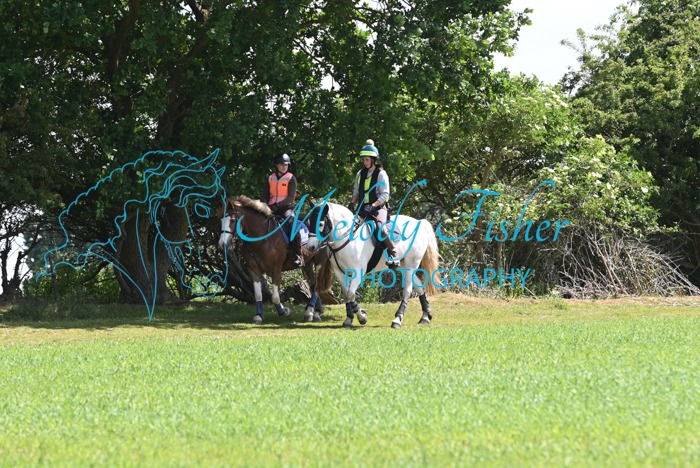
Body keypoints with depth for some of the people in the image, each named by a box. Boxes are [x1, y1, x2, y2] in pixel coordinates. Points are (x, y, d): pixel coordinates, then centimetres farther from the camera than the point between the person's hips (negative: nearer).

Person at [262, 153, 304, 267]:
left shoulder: (291, 178, 2)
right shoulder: (270, 178, 14)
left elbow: (291, 197, -8)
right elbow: (265, 196, 15)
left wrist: (278, 205, -20)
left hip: (286, 206, -5)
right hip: (272, 208, 5)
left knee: (291, 223, -31)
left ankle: (298, 256, -30)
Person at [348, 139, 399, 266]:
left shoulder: (381, 174, -5)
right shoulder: (360, 174, 13)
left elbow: (384, 195, -10)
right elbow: (356, 191, 18)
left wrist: (373, 206, -21)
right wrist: (352, 203, -2)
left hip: (378, 208, -7)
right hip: (363, 209, 7)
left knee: (380, 227, -30)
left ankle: (393, 254, -24)